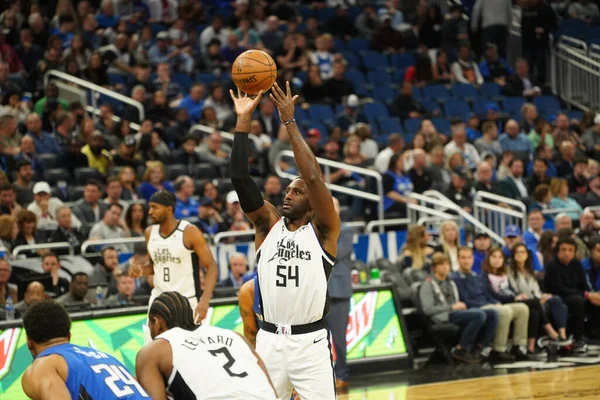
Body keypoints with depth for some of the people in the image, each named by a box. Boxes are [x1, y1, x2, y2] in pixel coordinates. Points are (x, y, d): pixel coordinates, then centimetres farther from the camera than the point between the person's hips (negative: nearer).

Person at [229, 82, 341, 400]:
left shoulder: (322, 230, -2)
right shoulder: (268, 225, 8)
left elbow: (314, 178, -17)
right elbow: (240, 179, -2)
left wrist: (289, 122, -15)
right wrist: (243, 121, -7)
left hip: (310, 342, -4)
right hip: (269, 340, 4)